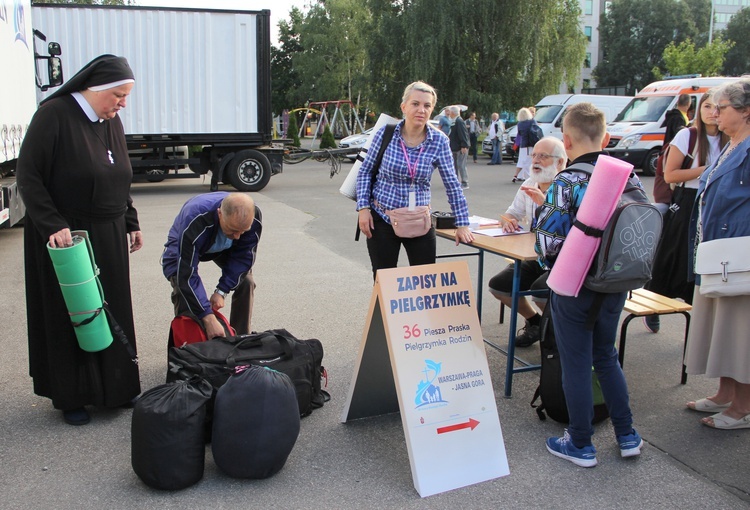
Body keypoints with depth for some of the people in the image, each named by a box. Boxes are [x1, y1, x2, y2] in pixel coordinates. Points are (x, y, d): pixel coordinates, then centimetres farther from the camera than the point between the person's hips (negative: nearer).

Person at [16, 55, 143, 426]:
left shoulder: (111, 122, 6)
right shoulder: (54, 116, -16)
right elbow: (28, 177, -17)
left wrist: (131, 223, 13)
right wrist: (53, 225, -24)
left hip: (108, 237, 7)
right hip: (64, 238, -6)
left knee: (112, 312, 12)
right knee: (69, 316, 5)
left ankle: (114, 387, 27)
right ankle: (71, 397, 20)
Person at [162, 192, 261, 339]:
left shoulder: (254, 218, -33)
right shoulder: (194, 221, -46)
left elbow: (243, 257, -18)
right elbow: (187, 275, -43)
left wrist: (221, 291, -25)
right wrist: (208, 317, -46)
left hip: (224, 249, 3)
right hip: (182, 247, -3)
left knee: (246, 281, -16)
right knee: (183, 290, -26)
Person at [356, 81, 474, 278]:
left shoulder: (439, 141, -7)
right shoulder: (385, 134, -8)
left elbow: (452, 184, -2)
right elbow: (365, 171, 2)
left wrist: (462, 224, -3)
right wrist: (363, 207, -7)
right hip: (382, 219, -1)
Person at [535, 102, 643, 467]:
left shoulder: (566, 184, -19)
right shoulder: (629, 177, -2)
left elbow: (549, 245, -22)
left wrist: (542, 209, -4)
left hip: (574, 288, -6)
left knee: (576, 364, 9)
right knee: (606, 357, 24)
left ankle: (581, 444, 22)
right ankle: (627, 436, 31)